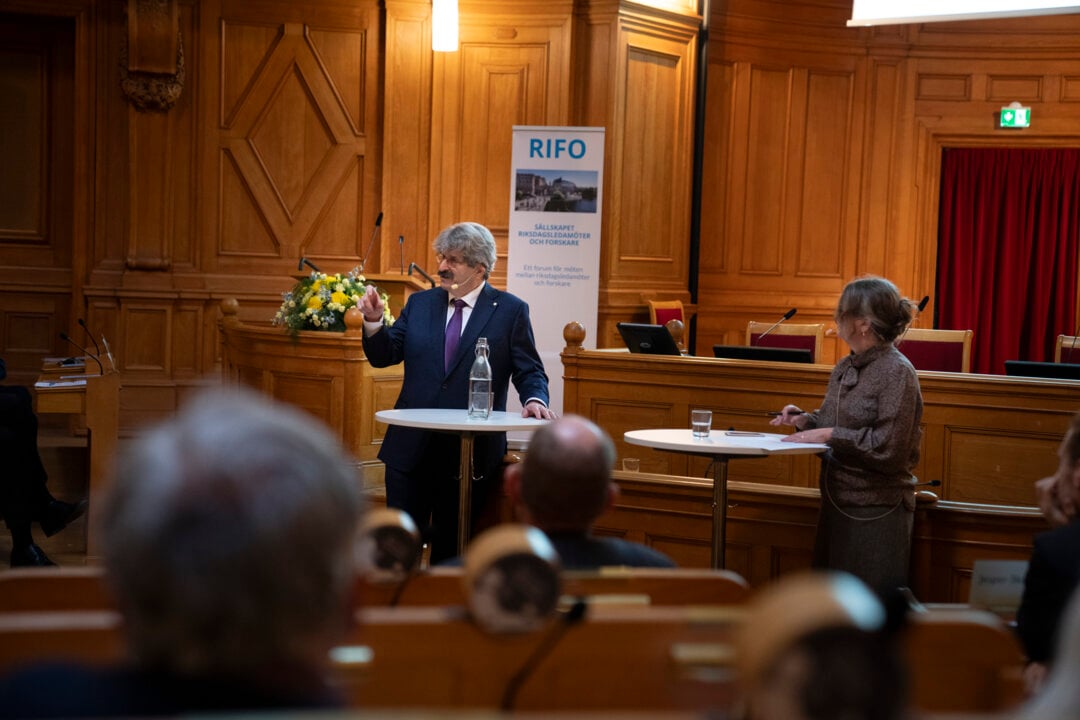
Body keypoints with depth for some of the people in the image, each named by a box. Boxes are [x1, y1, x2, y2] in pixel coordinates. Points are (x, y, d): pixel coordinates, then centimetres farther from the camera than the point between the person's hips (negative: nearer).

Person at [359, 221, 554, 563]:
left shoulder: (510, 310, 0)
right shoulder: (420, 303, 10)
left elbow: (529, 371, 0)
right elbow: (383, 356, 9)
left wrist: (535, 400, -21)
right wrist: (374, 321, -9)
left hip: (471, 453, -3)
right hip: (411, 446, 3)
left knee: (451, 546, 7)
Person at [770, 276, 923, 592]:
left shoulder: (897, 372, -15)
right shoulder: (845, 368, 9)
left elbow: (889, 449, -21)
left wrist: (830, 435, -19)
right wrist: (806, 420, 1)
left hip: (876, 510, -8)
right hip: (837, 503, 8)